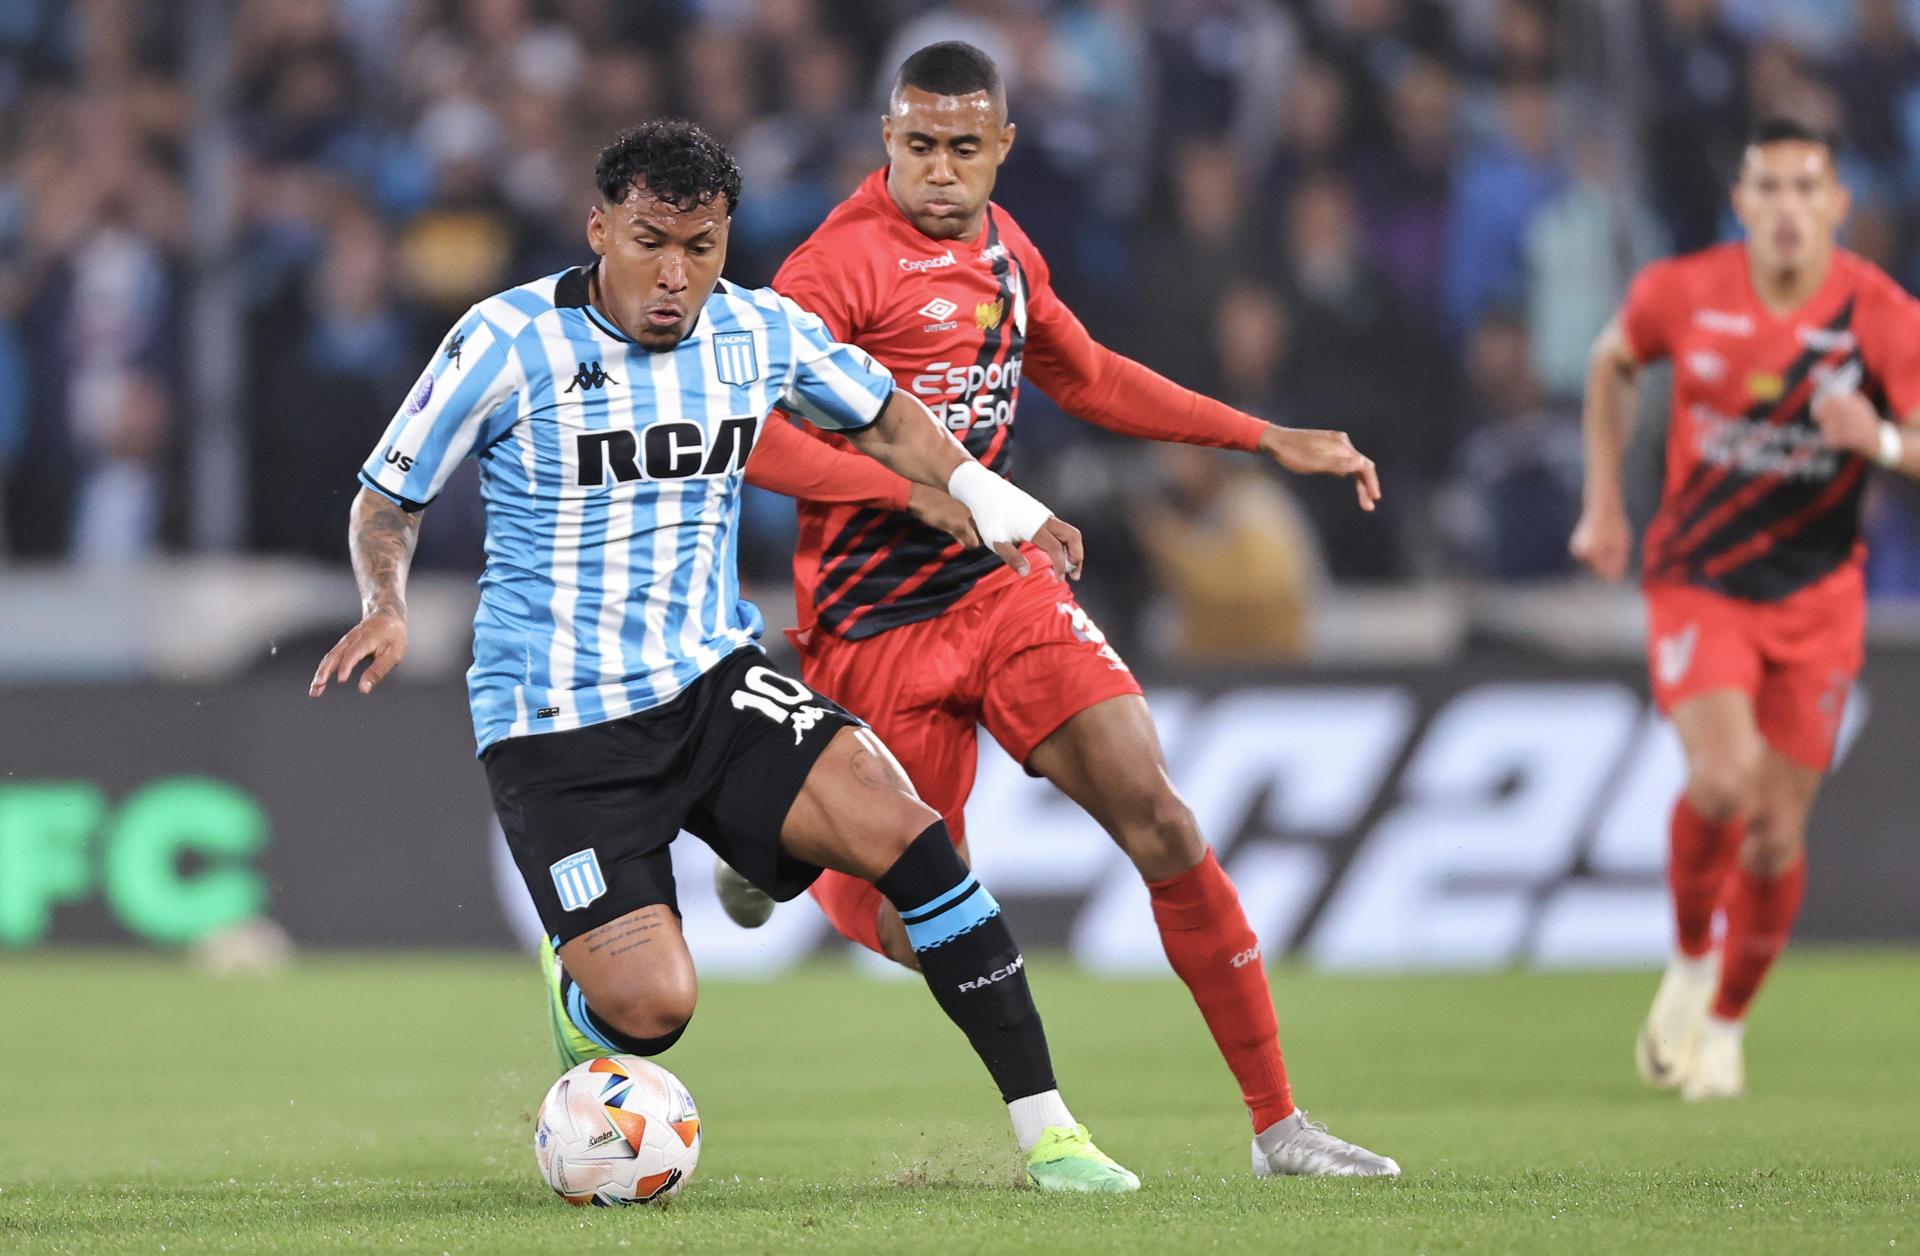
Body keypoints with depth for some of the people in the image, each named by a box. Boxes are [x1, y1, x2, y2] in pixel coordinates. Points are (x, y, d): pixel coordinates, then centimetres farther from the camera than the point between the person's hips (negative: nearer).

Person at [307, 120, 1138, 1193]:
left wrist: (988, 495, 3)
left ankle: (1047, 1133, -13)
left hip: (714, 681, 4)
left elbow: (882, 416, 20)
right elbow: (389, 499, 0)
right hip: (556, 729, -4)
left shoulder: (763, 333, 1)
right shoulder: (510, 342, -11)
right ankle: (578, 986, 22)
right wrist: (388, 607, -19)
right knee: (653, 1008, -19)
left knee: (907, 834, -21)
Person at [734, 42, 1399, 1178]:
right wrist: (917, 485, -29)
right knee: (916, 932, -4)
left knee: (1161, 822, -10)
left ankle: (1278, 1126, -5)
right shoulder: (847, 260, -15)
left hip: (999, 587, 6)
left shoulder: (1002, 248, 10)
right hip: (876, 626, -6)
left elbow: (1089, 379, 27)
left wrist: (1267, 439, 24)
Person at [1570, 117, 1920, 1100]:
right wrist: (1603, 501, 9)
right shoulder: (1682, 293, -9)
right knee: (1725, 778, -25)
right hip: (1696, 582, -1)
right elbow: (1611, 364, 13)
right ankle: (1690, 958, 3)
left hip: (1816, 598, 1)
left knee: (1777, 837, 3)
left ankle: (1726, 1022, 28)